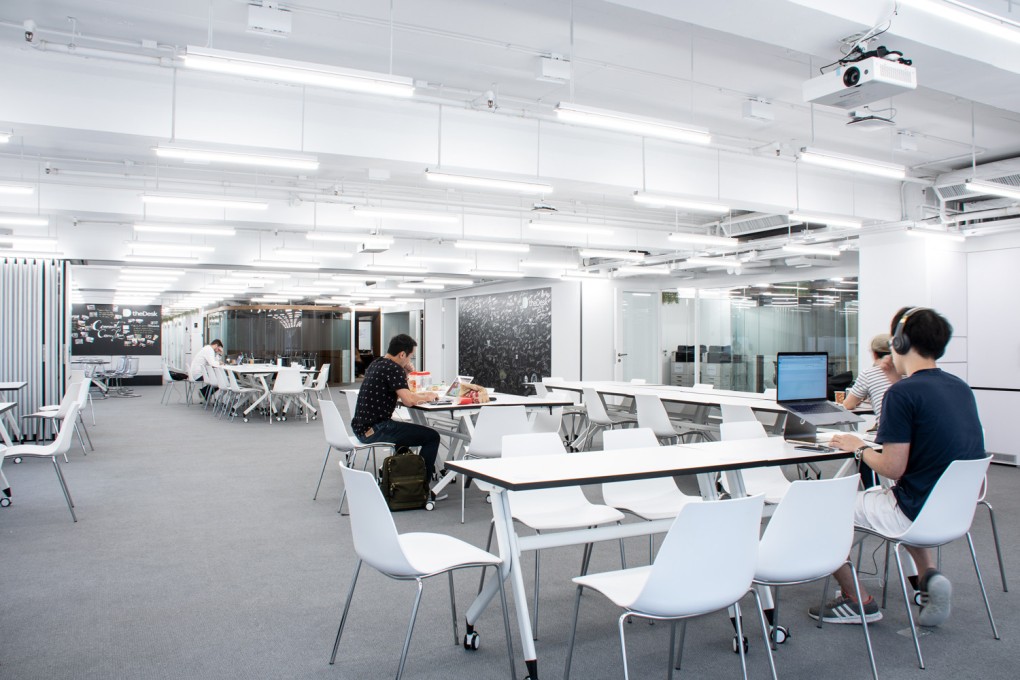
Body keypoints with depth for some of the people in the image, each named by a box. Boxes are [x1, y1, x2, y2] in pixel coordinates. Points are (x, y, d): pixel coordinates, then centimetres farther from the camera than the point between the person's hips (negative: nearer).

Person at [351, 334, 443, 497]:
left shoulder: (375, 364, 15)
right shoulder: (393, 368, -14)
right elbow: (409, 401, -23)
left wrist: (405, 374, 13)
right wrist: (427, 397, -4)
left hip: (361, 427, 10)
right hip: (375, 430, -10)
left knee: (404, 430, 34)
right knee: (432, 437, -6)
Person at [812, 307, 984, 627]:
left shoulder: (902, 393, -20)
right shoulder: (960, 387, 5)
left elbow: (893, 468, -20)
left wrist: (858, 447, -3)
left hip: (919, 512, -9)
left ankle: (857, 601, 13)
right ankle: (929, 575, 18)